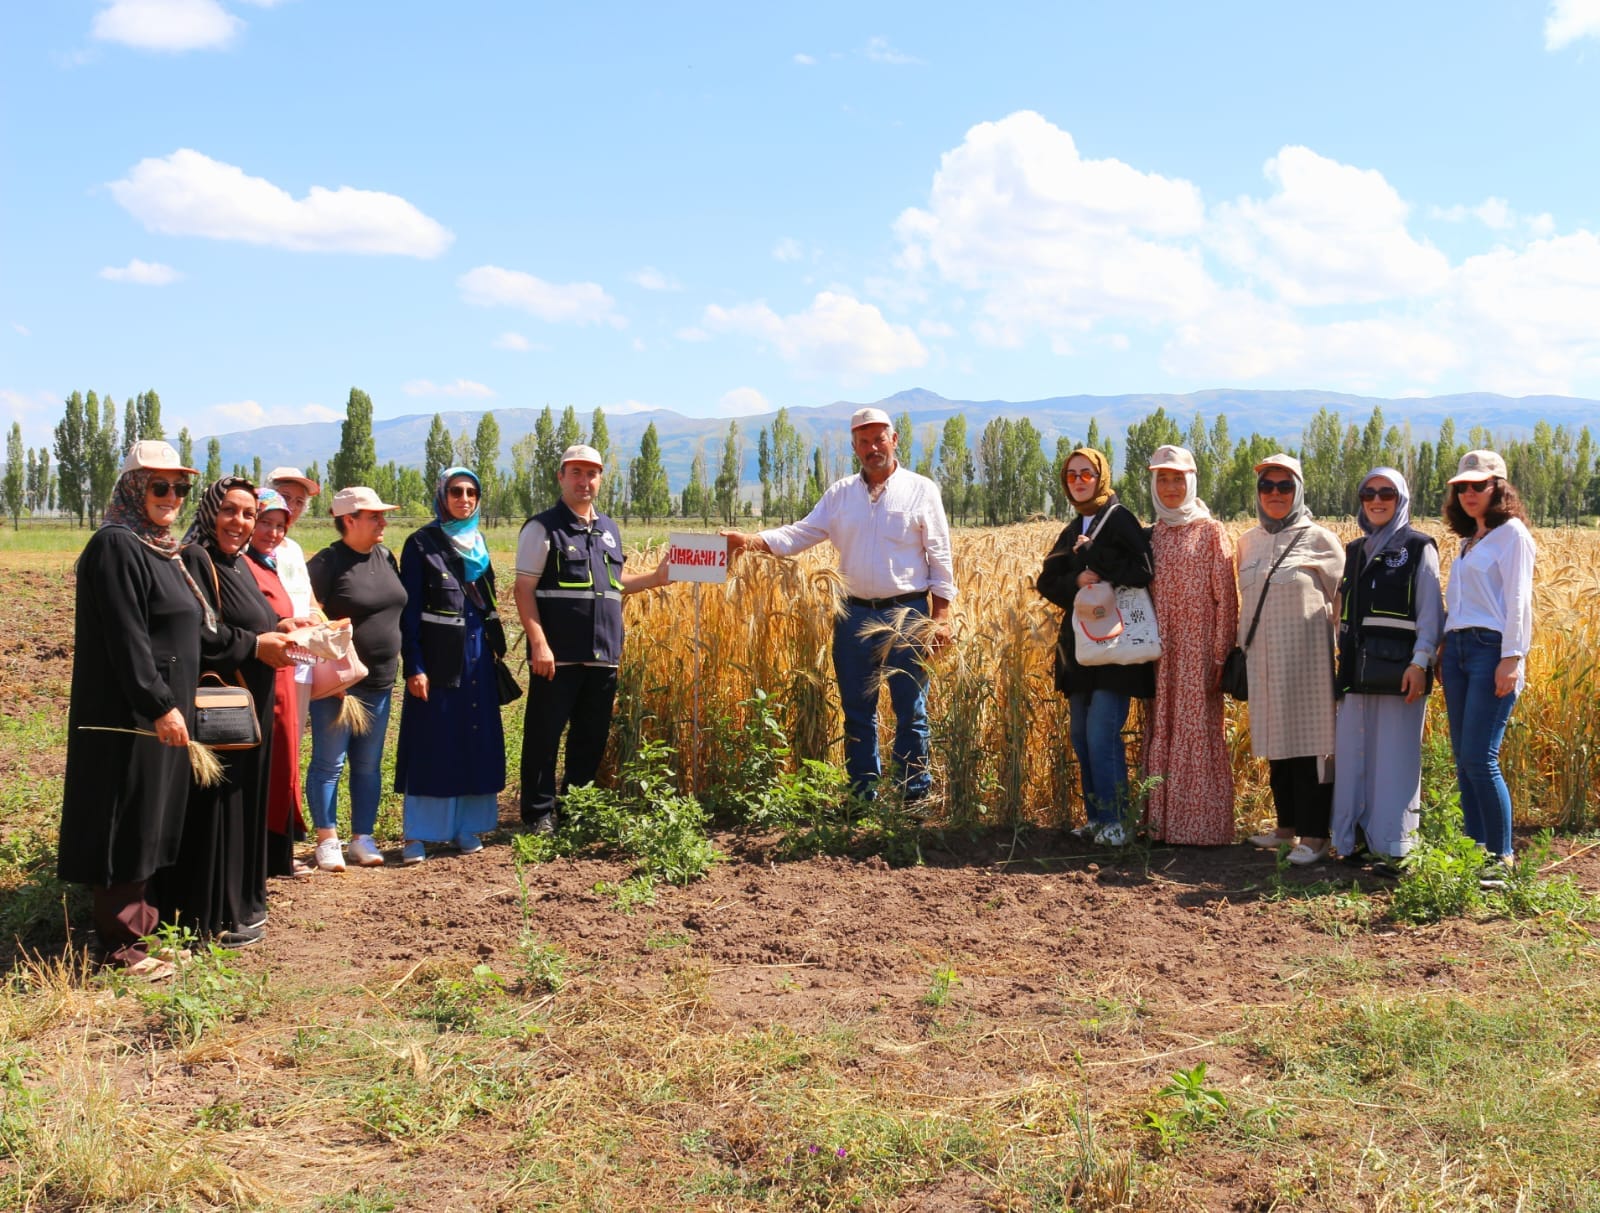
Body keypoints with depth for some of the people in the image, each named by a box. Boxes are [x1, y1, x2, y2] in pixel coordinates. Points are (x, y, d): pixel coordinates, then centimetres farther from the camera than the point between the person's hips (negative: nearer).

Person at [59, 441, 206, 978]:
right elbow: (125, 639, -22)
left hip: (161, 710, 9)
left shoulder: (159, 548, 14)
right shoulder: (115, 546, -15)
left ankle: (139, 917, 25)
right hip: (128, 713, -9)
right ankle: (120, 944, 4)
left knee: (149, 821, 15)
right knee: (126, 822, -3)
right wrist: (160, 705, -23)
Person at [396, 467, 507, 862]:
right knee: (432, 743, -3)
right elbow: (408, 611, -8)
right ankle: (417, 834, 4)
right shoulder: (421, 544, -4)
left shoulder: (478, 543, 13)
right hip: (438, 657, -5)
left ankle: (466, 826, 17)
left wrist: (494, 653, 15)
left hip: (478, 655, 6)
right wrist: (414, 667, -15)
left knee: (477, 741, 7)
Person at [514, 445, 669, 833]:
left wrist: (656, 578, 12)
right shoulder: (543, 528, -4)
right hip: (558, 655, -6)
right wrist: (539, 643, -18)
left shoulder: (609, 529, 16)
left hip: (603, 655, 6)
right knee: (544, 735, -1)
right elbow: (524, 589, -9)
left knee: (591, 738, 12)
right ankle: (539, 814, 10)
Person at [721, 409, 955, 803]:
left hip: (907, 614, -3)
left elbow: (940, 558, -1)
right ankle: (863, 797, 20)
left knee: (911, 713, 2)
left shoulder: (921, 490, 0)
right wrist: (752, 540, -15)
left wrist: (941, 615, -8)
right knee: (857, 713, 10)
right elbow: (802, 533, 1)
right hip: (855, 615, 4)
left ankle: (915, 798, 11)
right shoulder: (840, 493, 9)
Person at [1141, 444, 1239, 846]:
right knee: (1161, 732, 6)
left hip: (1198, 648, -5)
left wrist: (1221, 655, -11)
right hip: (1161, 651, 5)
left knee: (1199, 733, -3)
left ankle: (1203, 826, 2)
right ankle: (1164, 822, 12)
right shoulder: (1151, 536, 12)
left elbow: (1226, 597, -5)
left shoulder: (1210, 531, -2)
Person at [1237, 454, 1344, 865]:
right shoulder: (1249, 541, 11)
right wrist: (1239, 652, 16)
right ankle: (1287, 824, 24)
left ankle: (1314, 836, 0)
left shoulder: (1320, 540, -3)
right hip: (1263, 658, 5)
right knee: (1275, 742, 12)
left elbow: (1340, 601, -1)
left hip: (1306, 657, -5)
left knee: (1309, 741, -4)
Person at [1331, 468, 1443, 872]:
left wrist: (1420, 662, -15)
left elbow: (1431, 610, -5)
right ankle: (1355, 837, 14)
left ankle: (1393, 845, 2)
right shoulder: (1355, 551, 17)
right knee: (1352, 753, 5)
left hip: (1398, 667, -5)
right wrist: (1343, 657, 12)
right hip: (1357, 668, 5)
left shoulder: (1418, 547, 1)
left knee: (1395, 755, -3)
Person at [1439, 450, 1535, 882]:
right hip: (1457, 648, 8)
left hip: (1492, 648, -8)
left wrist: (1512, 659, -16)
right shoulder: (1468, 540, 19)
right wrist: (1445, 652, 13)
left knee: (1480, 759, -11)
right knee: (1463, 760, 6)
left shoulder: (1511, 532, -3)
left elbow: (1518, 600, -10)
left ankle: (1501, 858, -2)